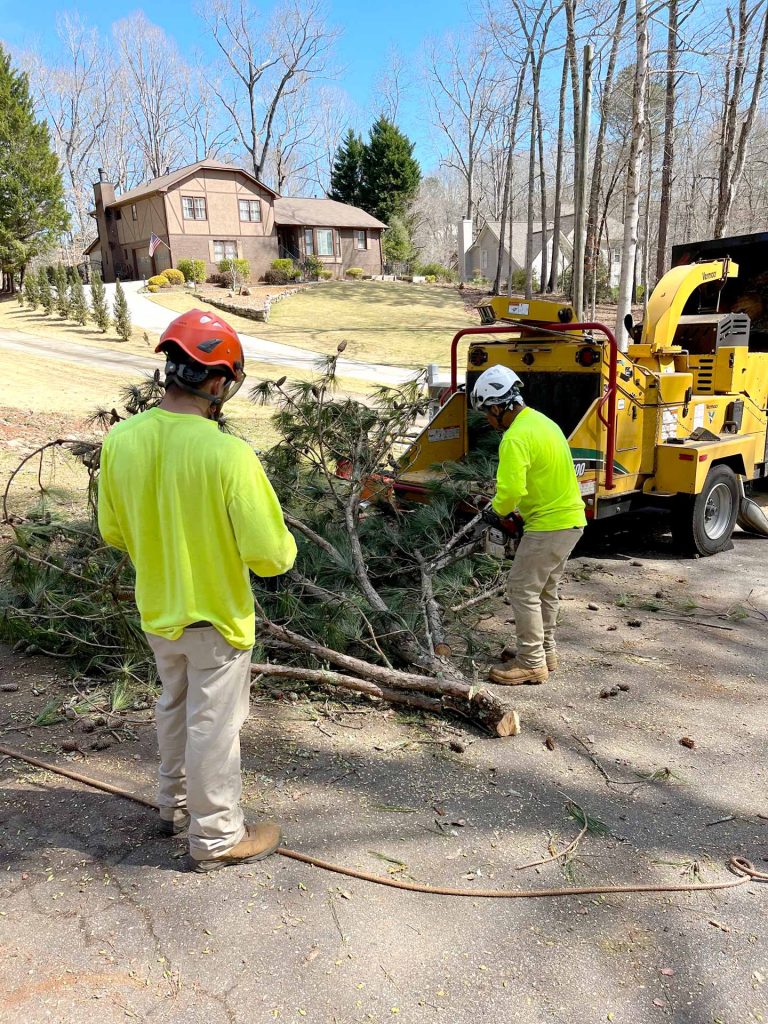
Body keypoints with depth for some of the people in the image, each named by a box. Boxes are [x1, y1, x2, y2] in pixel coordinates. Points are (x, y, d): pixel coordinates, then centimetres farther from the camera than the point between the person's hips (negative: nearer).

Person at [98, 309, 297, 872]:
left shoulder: (121, 439, -11)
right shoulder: (228, 453, -28)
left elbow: (113, 531, 2)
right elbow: (270, 555, -24)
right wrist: (283, 545, -2)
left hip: (157, 610, 6)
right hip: (216, 616, -6)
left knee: (175, 707, 27)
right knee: (214, 724, 11)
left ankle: (176, 804, 47)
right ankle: (217, 836, 29)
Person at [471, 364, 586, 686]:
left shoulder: (516, 437, -20)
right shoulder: (542, 421, 13)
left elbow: (510, 489, -27)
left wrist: (497, 511, -6)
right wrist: (514, 509, 15)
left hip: (548, 526, -10)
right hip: (572, 520, 10)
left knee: (522, 590, -2)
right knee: (545, 590, 19)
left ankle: (531, 663, 5)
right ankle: (546, 653, 30)